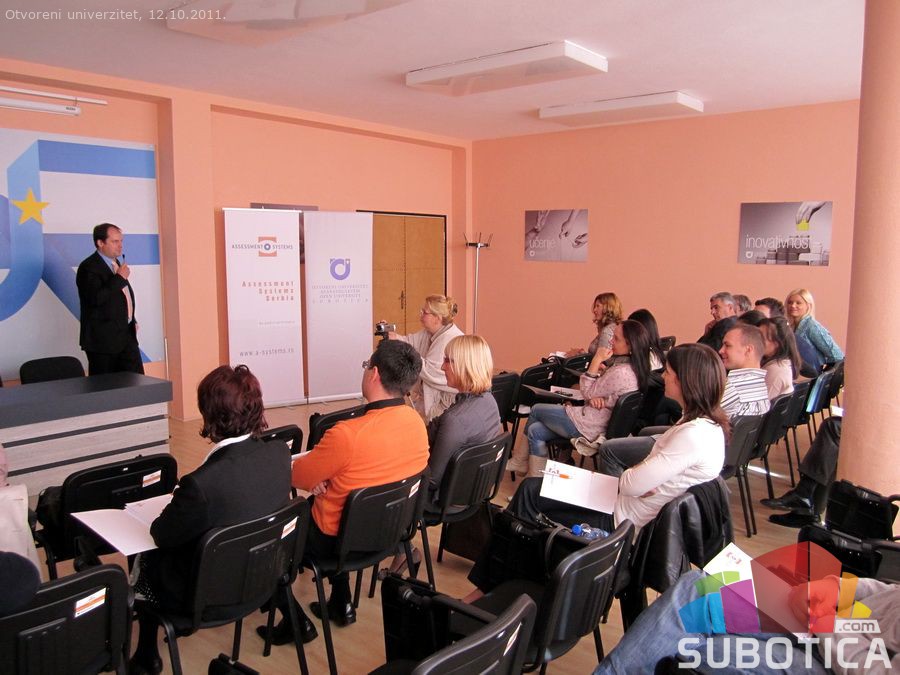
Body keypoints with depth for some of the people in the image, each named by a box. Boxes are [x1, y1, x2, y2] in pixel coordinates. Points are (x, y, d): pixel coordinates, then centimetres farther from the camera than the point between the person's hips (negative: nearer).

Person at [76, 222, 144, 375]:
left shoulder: (116, 263, 14)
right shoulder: (88, 267, -13)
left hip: (126, 333, 8)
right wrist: (119, 277, -21)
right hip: (103, 338, -8)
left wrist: (132, 320, 19)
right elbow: (96, 298, -27)